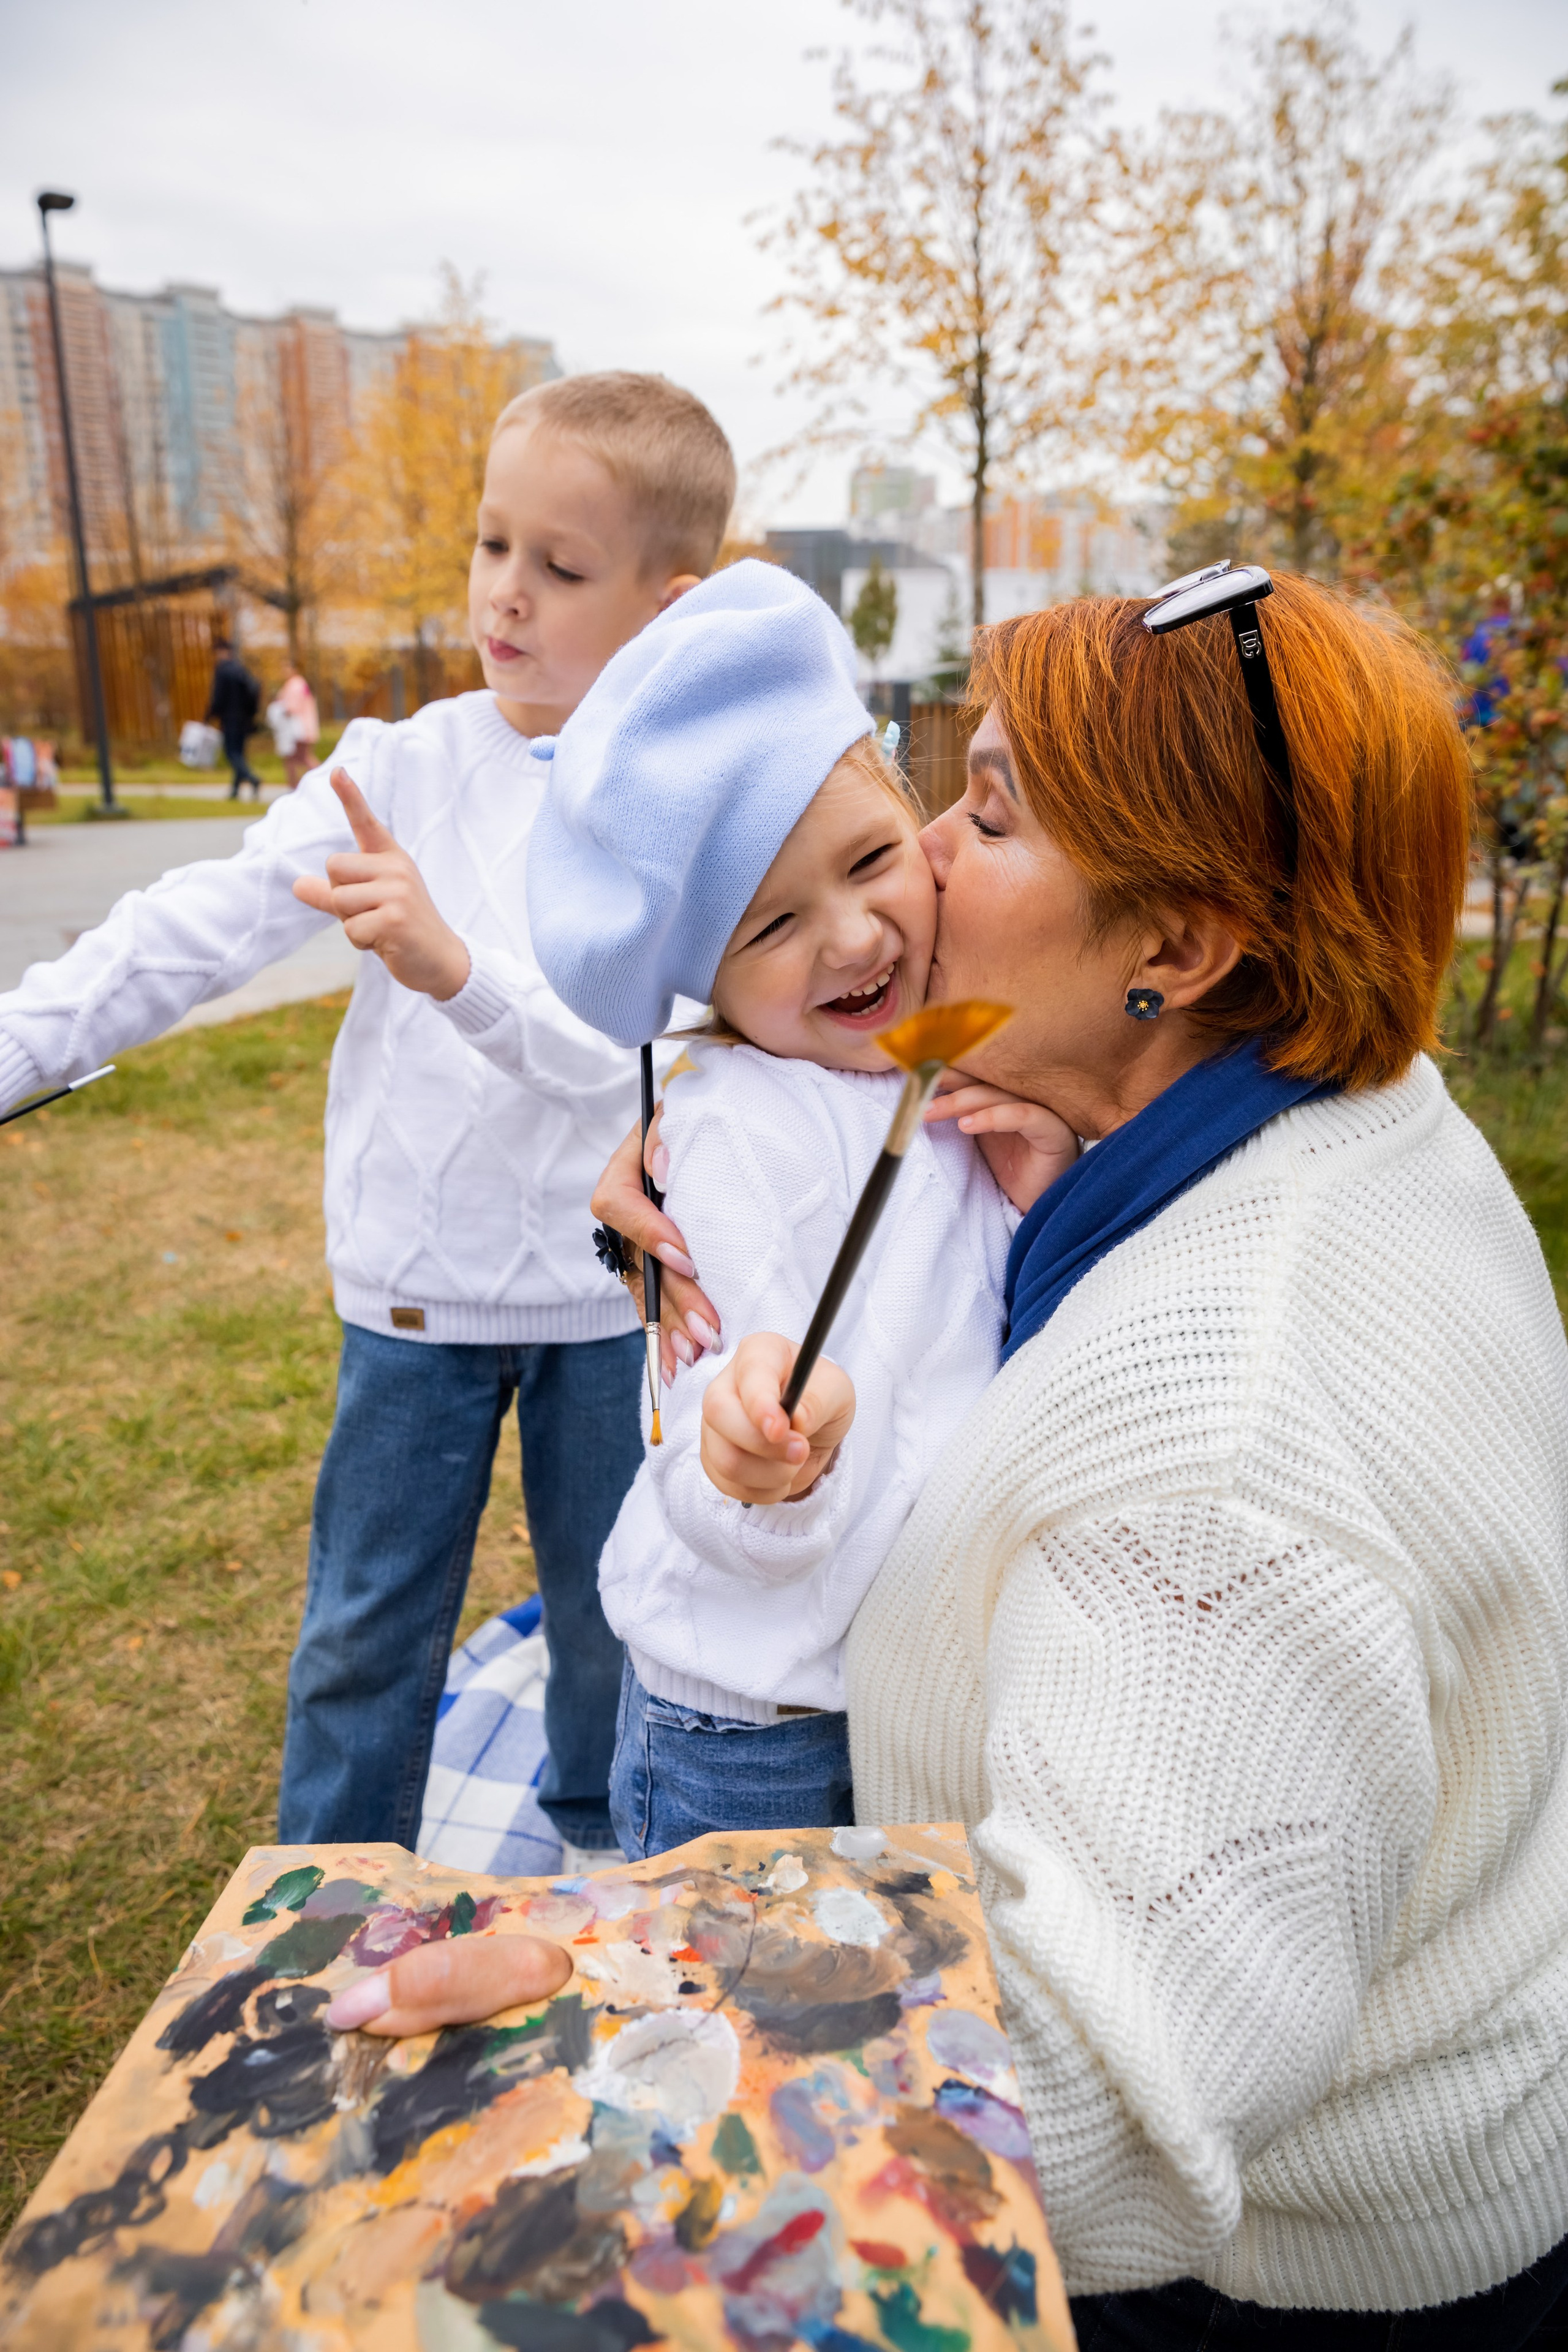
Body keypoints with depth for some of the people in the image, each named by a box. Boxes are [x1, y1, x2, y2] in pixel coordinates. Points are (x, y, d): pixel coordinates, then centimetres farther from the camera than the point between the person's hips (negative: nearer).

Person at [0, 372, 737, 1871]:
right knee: (365, 1633, 15)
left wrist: (454, 964, -39)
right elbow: (201, 927, -8)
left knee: (609, 1619, 20)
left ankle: (598, 1861, 48)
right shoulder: (404, 766, -3)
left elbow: (617, 1047, -22)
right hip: (414, 1280, 1)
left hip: (606, 1287, -1)